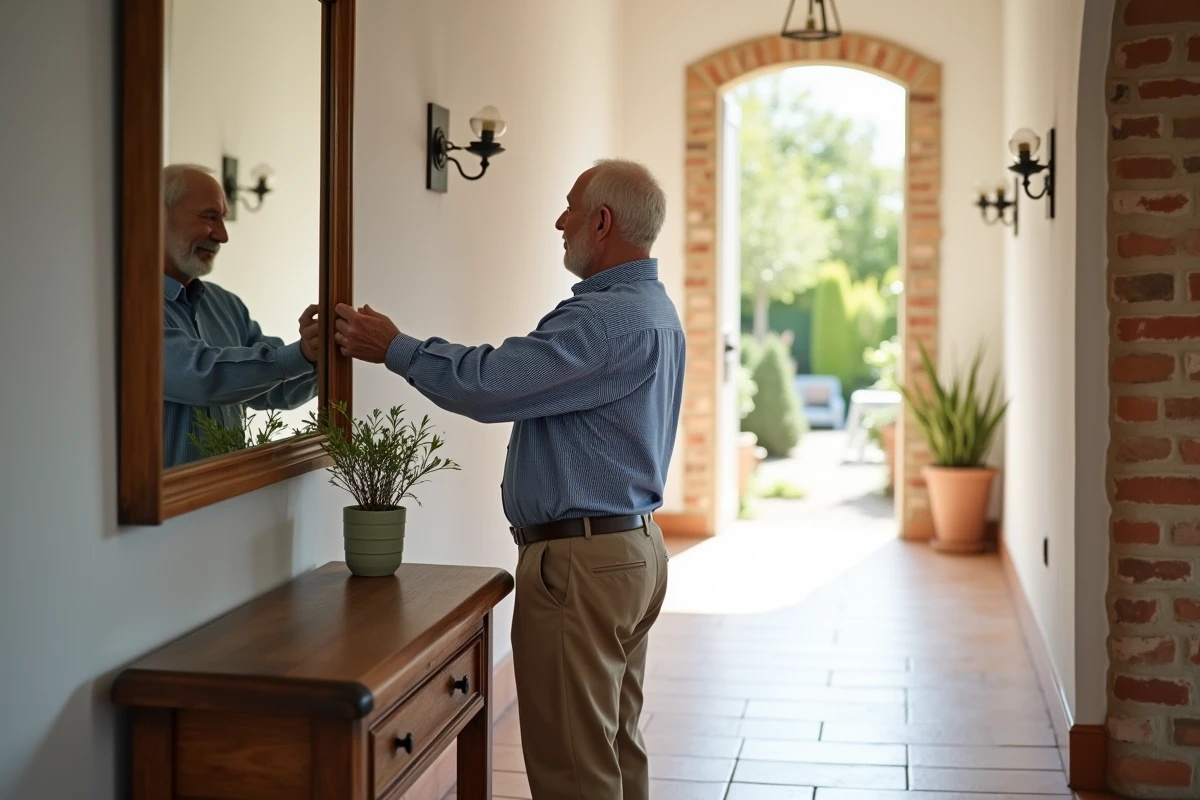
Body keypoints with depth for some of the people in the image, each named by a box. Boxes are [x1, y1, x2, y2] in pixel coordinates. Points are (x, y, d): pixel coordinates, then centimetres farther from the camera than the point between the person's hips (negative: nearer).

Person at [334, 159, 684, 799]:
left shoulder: (608, 318, -21)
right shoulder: (655, 312, 14)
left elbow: (488, 384, -25)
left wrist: (393, 348, -11)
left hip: (579, 560, -11)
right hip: (634, 546, 11)